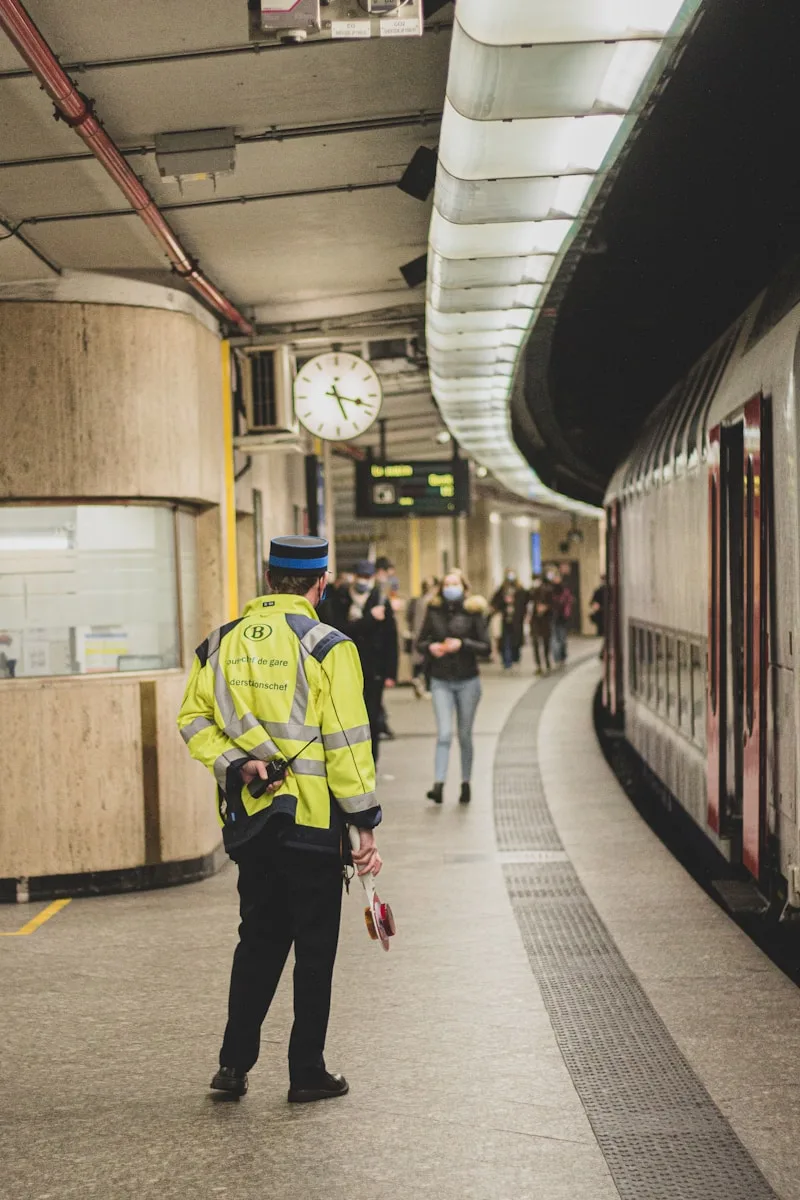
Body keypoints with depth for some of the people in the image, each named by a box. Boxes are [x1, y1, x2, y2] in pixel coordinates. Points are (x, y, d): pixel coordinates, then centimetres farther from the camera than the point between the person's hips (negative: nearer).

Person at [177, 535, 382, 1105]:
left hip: (248, 818, 5)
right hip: (313, 821, -5)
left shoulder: (222, 642, 6)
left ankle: (234, 1063, 16)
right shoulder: (328, 647, -11)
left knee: (259, 938, 17)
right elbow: (347, 743, -13)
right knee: (315, 946, 6)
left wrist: (235, 763, -7)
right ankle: (308, 1074, 12)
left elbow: (194, 720, 3)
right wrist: (366, 825, -8)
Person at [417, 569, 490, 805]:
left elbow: (486, 648, -6)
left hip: (468, 681, 0)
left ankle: (466, 784, 19)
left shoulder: (473, 612, -3)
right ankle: (438, 785, -15)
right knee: (444, 733, -11)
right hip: (440, 681, 0)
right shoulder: (434, 611, 2)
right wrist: (430, 647, -13)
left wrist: (463, 644, -20)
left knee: (464, 735, 8)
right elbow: (420, 642, 9)